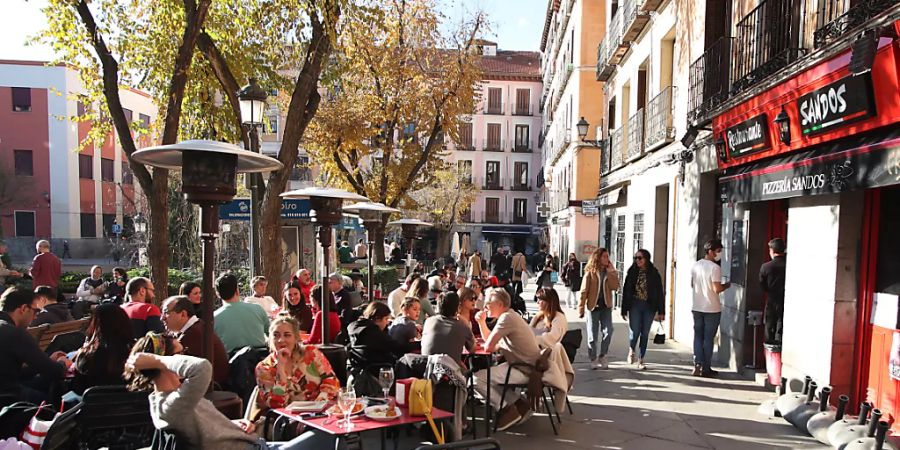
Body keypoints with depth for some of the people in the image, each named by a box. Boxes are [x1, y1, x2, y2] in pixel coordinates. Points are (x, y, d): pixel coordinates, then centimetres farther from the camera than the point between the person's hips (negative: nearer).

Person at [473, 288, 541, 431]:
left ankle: (507, 410, -1)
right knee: (489, 374, 22)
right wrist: (481, 322, 7)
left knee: (478, 378, -14)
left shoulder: (507, 318, -19)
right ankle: (518, 404, 16)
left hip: (525, 369, -10)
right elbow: (489, 339, 20)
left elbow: (488, 347, -21)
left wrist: (496, 346, 1)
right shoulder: (509, 316, 14)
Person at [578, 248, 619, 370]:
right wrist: (581, 309, -9)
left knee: (608, 331, -9)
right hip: (593, 306, -3)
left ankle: (602, 355, 9)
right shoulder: (590, 273, -6)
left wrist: (610, 271, -14)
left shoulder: (610, 272, 5)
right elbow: (584, 291, -6)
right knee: (593, 335, 4)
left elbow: (615, 286, -10)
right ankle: (593, 359, 17)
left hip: (606, 306, 3)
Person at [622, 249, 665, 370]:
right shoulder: (632, 272, 2)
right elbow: (626, 291, 3)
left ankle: (641, 360, 17)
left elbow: (660, 293, 1)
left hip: (649, 307, 0)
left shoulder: (654, 273, 0)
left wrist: (661, 311, -3)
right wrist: (624, 310, 0)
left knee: (645, 334, 6)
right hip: (635, 306, 0)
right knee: (635, 332, -7)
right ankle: (631, 351, 24)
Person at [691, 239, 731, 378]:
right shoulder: (715, 267, -15)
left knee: (698, 337, 10)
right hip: (712, 309, -5)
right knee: (708, 338, 3)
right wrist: (726, 285, -1)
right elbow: (717, 289, -19)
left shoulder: (695, 265, 5)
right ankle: (706, 369, 9)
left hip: (697, 307, 5)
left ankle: (697, 366, 6)